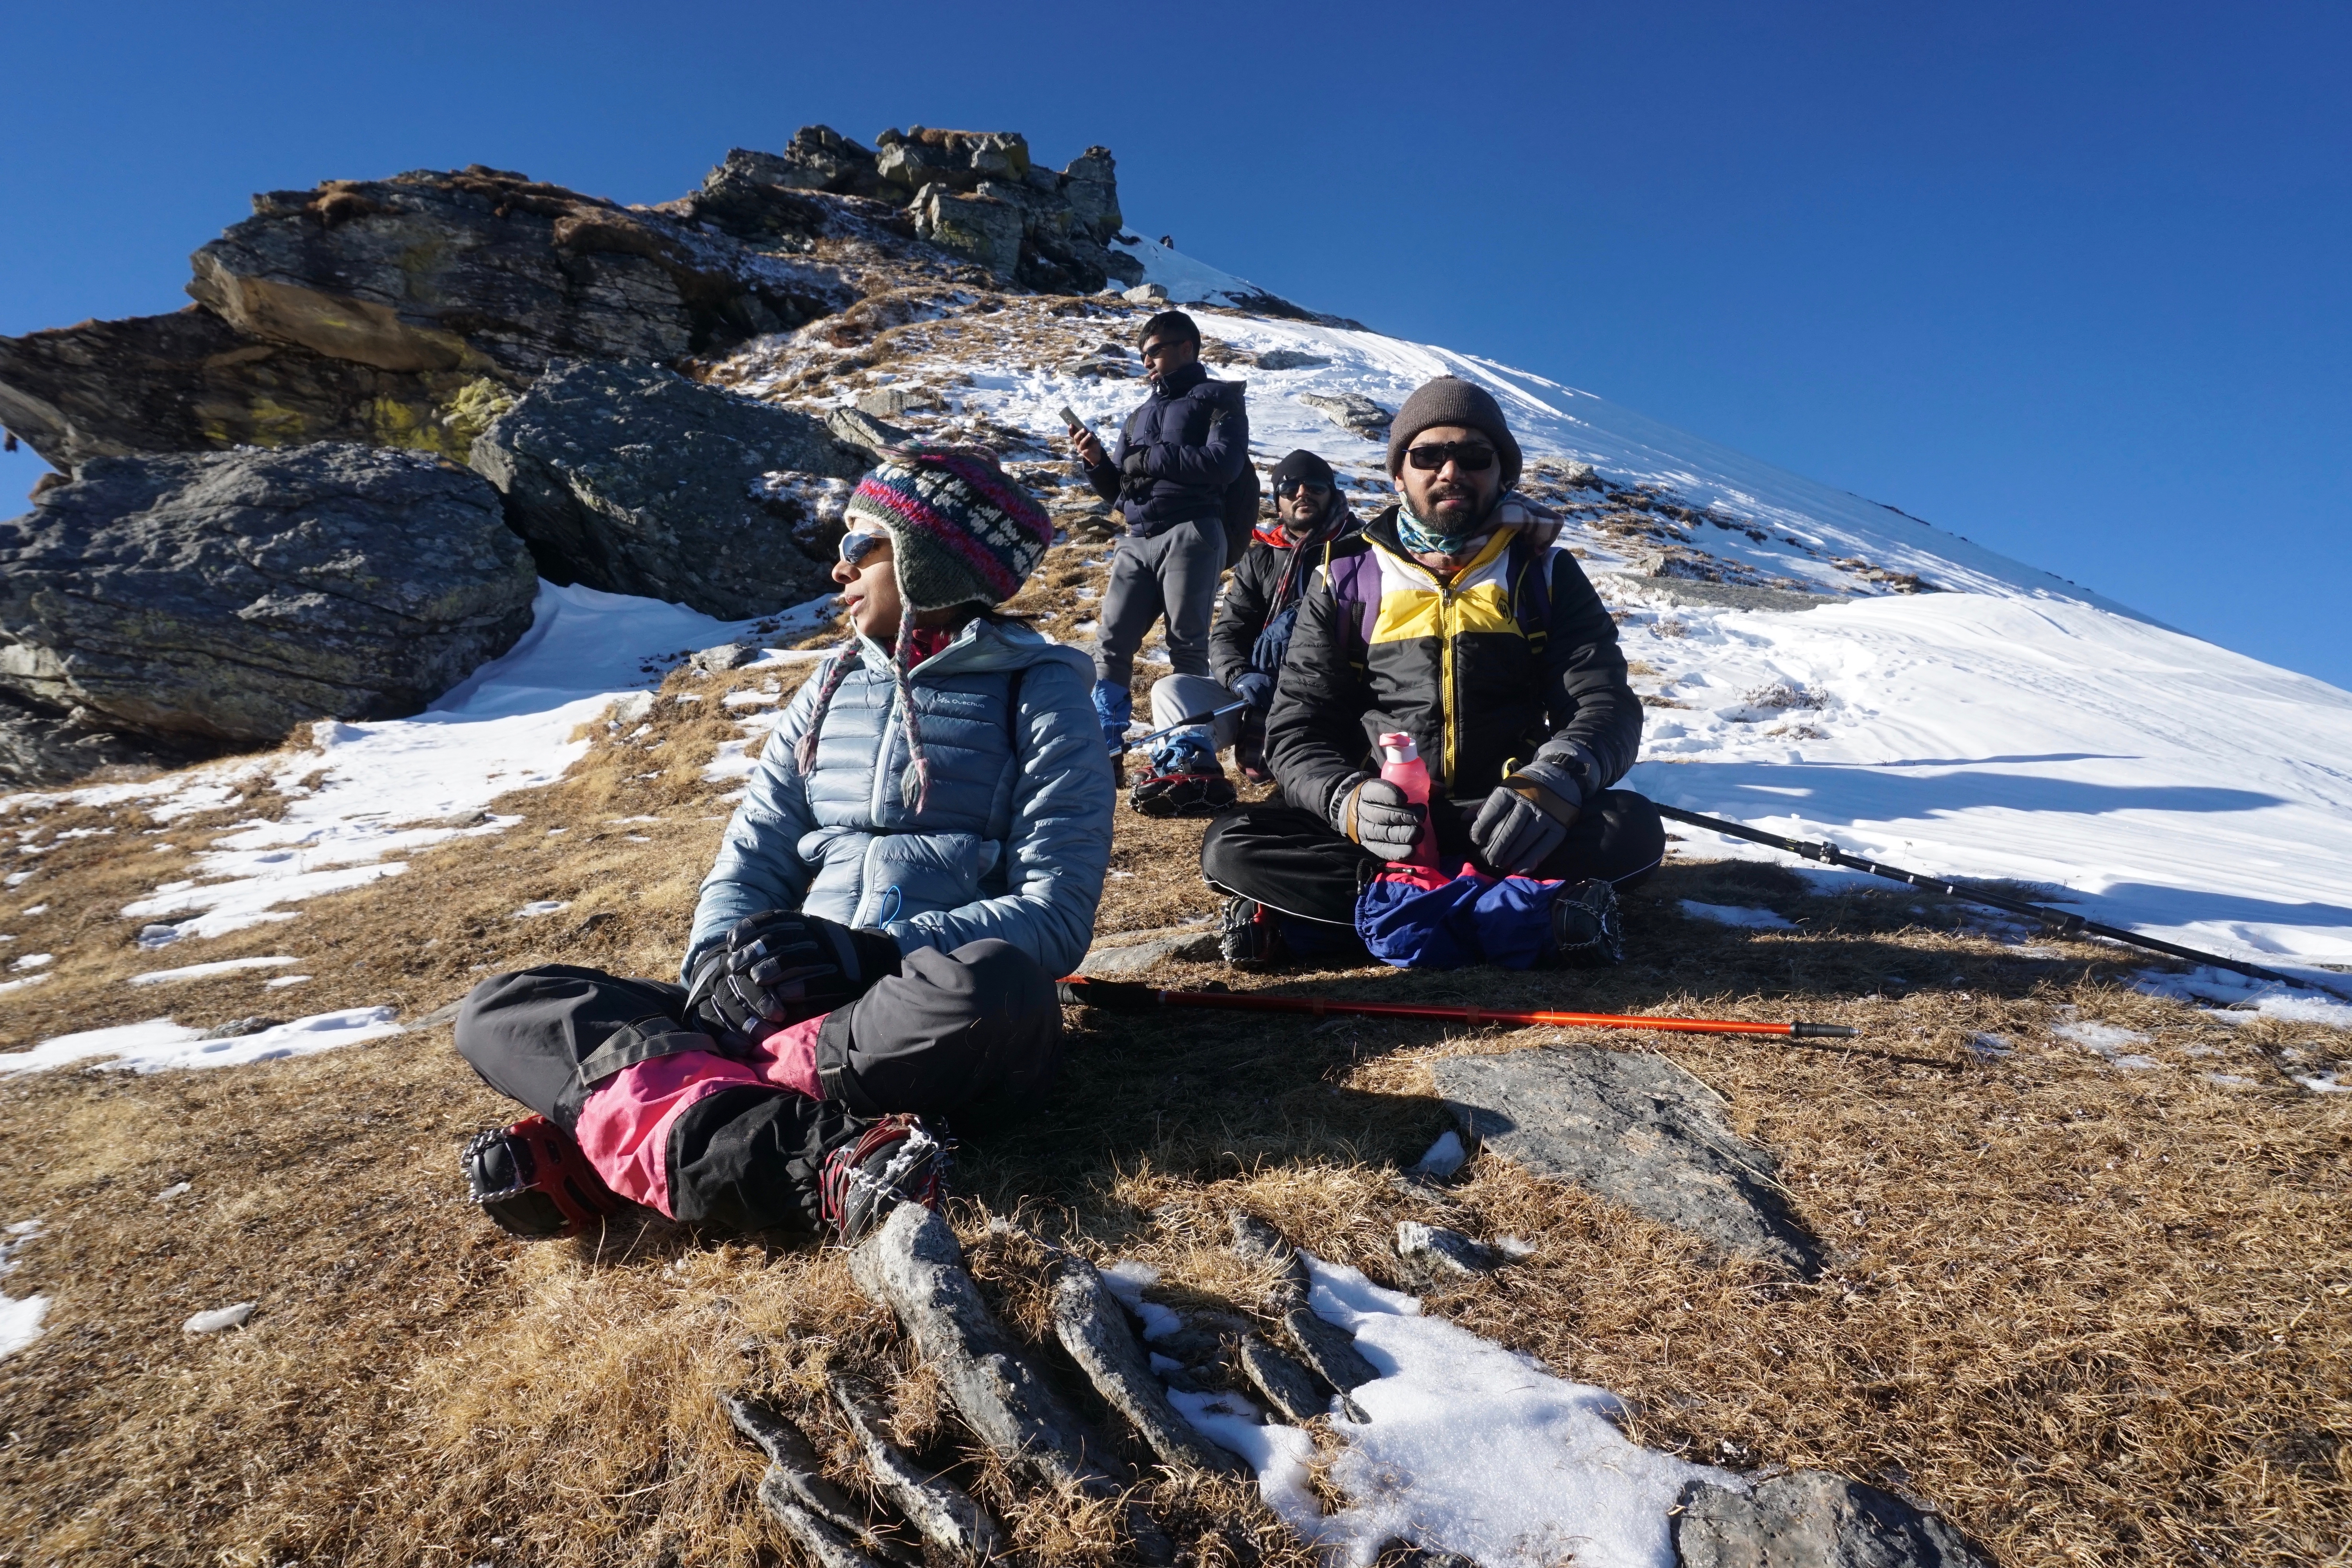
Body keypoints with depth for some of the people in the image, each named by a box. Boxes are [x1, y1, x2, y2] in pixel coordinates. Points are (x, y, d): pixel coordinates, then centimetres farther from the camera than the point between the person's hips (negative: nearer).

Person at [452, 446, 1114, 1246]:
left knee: (995, 990, -39)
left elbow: (1056, 916, -7)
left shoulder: (1040, 694, 1)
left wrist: (874, 953, -19)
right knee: (501, 1011, -9)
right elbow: (751, 861, 14)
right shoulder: (834, 686, 17)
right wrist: (718, 963, -9)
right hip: (786, 1003, 5)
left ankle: (616, 1129, -30)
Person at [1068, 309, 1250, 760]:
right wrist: (1097, 462, 5)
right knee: (1111, 643, -3)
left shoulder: (1219, 398, 10)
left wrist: (1150, 458, -5)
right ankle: (1103, 746, 1)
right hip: (1137, 541, 6)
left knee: (1187, 646, -7)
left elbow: (1225, 462, -8)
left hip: (1190, 535, -6)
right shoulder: (1140, 416, 29)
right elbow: (1117, 491, 26)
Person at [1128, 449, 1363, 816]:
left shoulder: (1358, 548, 6)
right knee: (1170, 688, -12)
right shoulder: (1260, 558, 16)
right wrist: (1241, 677, -17)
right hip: (1259, 697, 5)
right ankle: (1191, 768, -41)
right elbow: (1226, 635, 6)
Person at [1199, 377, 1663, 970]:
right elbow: (1298, 728, 2)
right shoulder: (1346, 583, 7)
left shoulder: (1546, 574, 7)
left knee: (1633, 827, -28)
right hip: (1380, 826, 0)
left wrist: (1559, 780, -27)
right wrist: (1347, 800, -23)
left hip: (1507, 829, 0)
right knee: (1230, 845, -25)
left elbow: (1605, 703, -2)